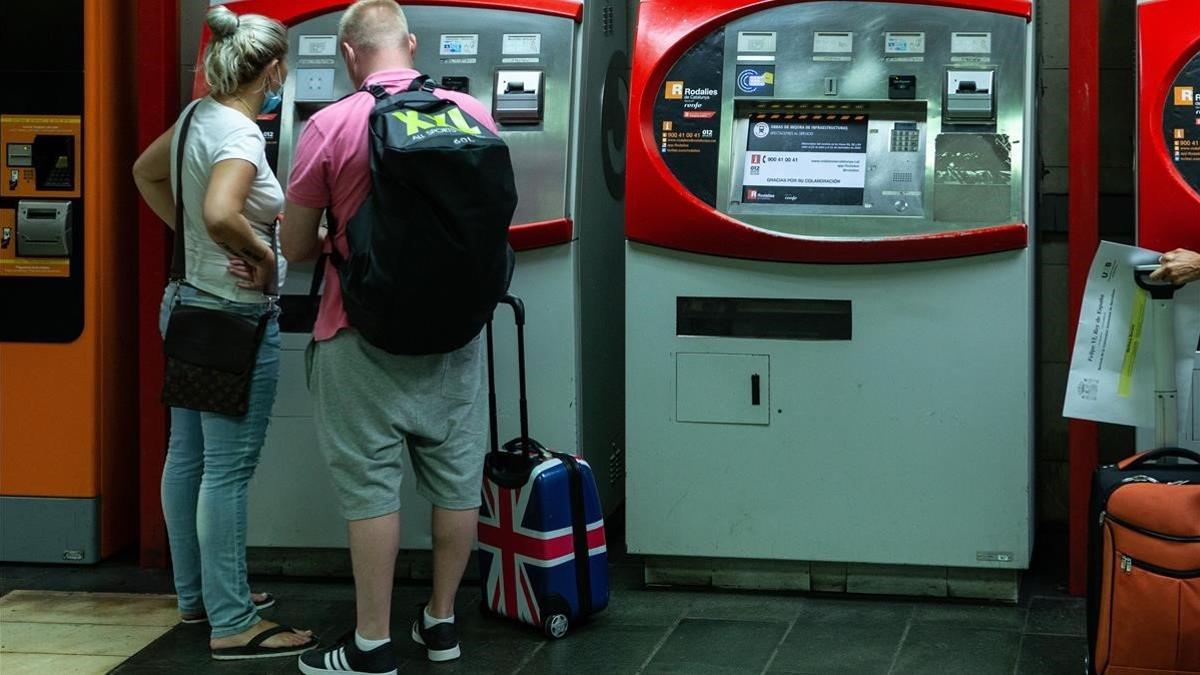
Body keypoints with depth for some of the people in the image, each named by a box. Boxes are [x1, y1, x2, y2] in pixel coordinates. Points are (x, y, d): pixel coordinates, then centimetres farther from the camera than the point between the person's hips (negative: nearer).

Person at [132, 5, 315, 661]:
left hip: (189, 304, 10)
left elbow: (146, 172, 23)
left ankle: (198, 593, 30)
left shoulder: (198, 116, 5)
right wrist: (263, 256, -21)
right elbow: (220, 214, -38)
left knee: (187, 456, 17)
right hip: (234, 315, -10)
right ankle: (233, 625, 1)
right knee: (228, 472, -4)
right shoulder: (240, 134, -21)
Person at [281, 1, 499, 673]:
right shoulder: (474, 113, -1)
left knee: (372, 485, 3)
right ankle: (442, 620, 25)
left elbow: (296, 247, -4)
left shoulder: (331, 126, -12)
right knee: (457, 479, 13)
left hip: (364, 338, -4)